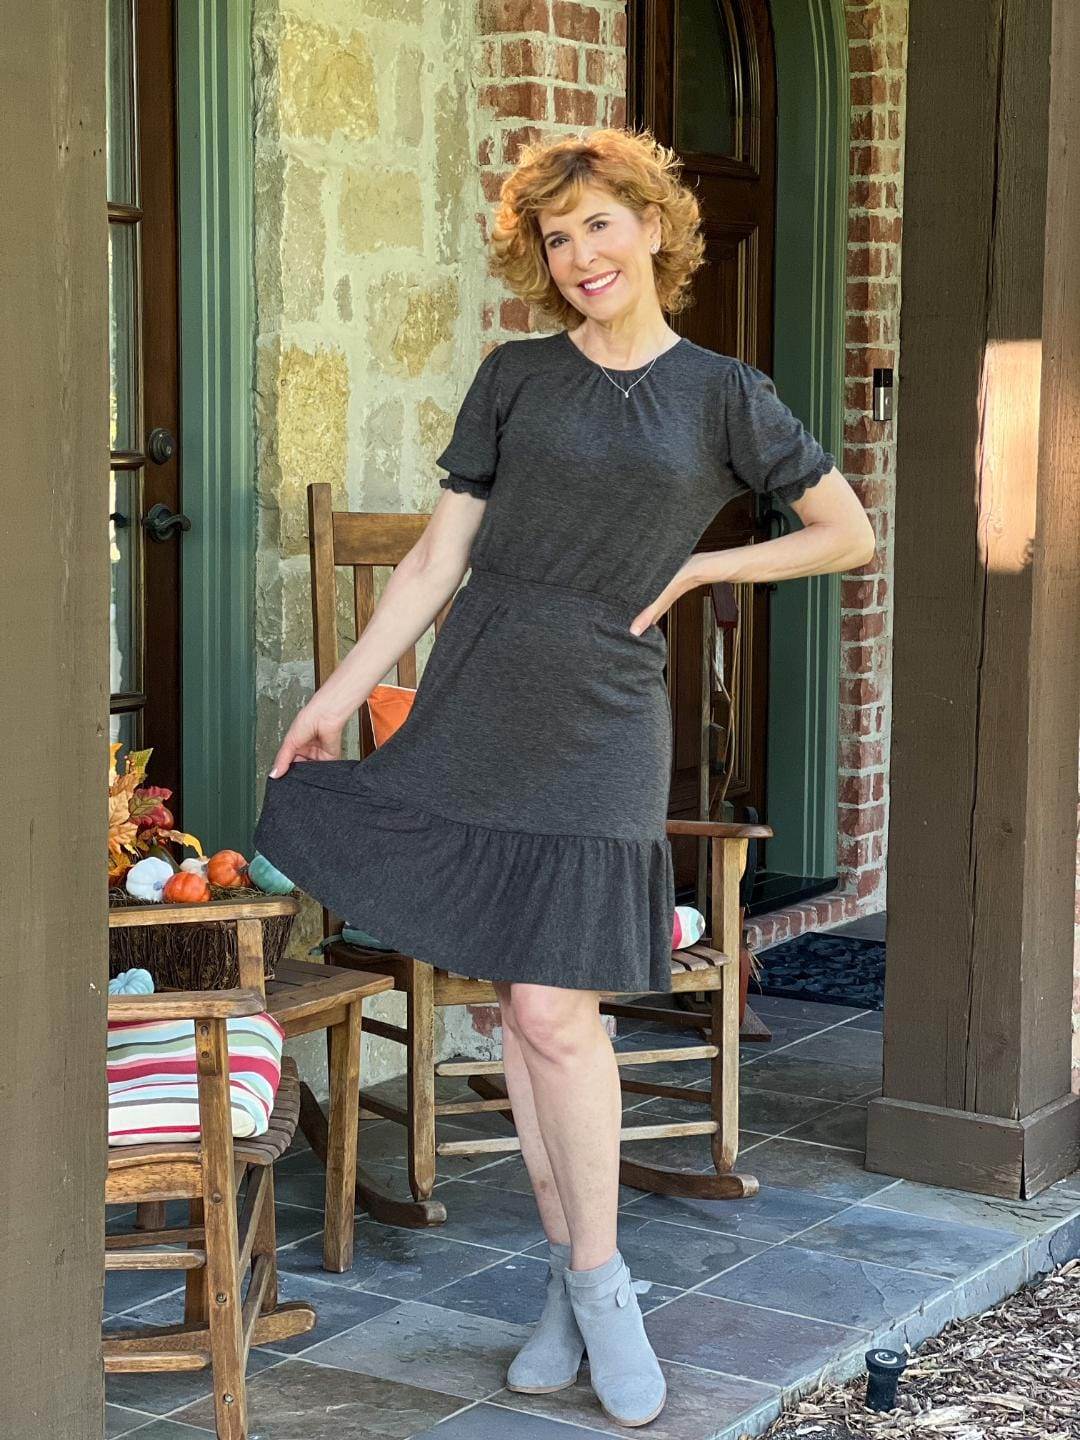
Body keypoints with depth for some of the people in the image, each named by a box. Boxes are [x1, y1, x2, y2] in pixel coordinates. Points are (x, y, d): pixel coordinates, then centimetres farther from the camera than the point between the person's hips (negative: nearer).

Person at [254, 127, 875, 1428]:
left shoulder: (722, 395, 3)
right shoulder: (514, 378, 7)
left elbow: (848, 535, 10)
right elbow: (440, 553, 7)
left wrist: (695, 568, 3)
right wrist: (339, 690, 3)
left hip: (599, 730, -2)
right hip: (476, 712, 2)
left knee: (554, 1010, -9)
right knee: (521, 1004, 5)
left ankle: (599, 1284, 7)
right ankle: (568, 1280, 16)